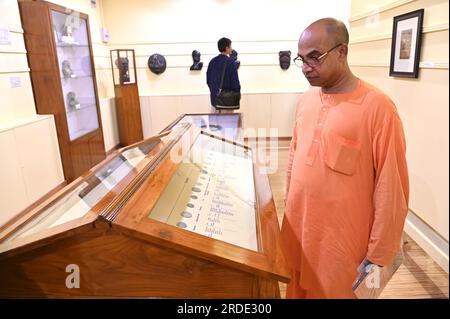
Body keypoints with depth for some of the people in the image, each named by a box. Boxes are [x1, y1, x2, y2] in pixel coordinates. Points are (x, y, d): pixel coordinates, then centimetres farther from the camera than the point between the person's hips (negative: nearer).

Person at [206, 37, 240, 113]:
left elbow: (208, 80, 10)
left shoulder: (212, 61, 4)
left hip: (214, 97, 5)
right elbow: (235, 81, -11)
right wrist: (237, 94, 3)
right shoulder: (230, 62, -13)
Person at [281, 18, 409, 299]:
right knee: (298, 290, 22)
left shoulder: (377, 107, -17)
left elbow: (391, 190, -14)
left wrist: (378, 256, -9)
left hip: (342, 241, -5)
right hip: (297, 229, 6)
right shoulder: (306, 100, 2)